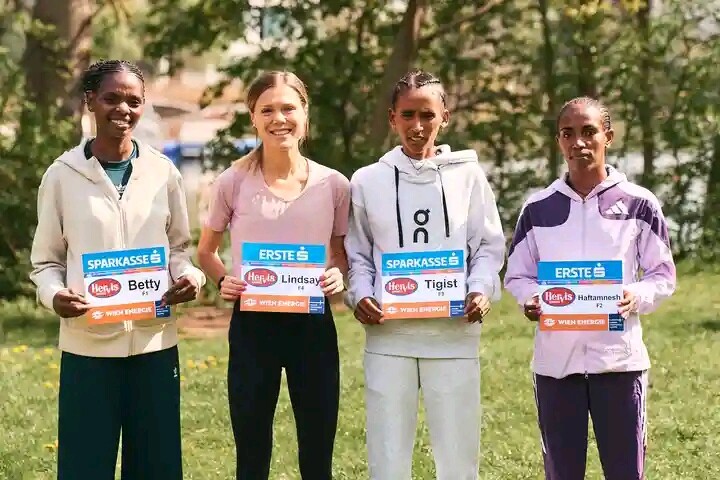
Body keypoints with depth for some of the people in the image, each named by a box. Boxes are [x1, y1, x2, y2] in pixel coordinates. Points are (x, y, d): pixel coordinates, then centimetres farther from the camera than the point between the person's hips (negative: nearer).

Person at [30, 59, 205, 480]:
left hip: (155, 341, 2)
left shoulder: (163, 172, 4)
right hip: (87, 344, -2)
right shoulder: (63, 175, -1)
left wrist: (190, 276, -9)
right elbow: (45, 260, 4)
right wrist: (54, 294, -17)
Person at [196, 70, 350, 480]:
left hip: (313, 325, 1)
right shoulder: (233, 183, -3)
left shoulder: (333, 185, 0)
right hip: (252, 325, -1)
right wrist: (224, 280, -10)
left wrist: (339, 277, -10)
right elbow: (206, 251, 11)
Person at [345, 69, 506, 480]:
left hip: (454, 334, 0)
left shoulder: (468, 175, 5)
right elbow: (357, 253, 10)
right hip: (389, 334, 1)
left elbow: (490, 245, 6)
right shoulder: (368, 180, 7)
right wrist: (360, 295, -8)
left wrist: (482, 290, -11)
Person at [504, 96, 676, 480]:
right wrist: (530, 300, -11)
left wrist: (635, 297, -16)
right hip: (555, 359, 2)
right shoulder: (537, 208, 6)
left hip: (619, 358, -2)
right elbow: (516, 276, 11)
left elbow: (663, 275, 6)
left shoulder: (638, 204, 2)